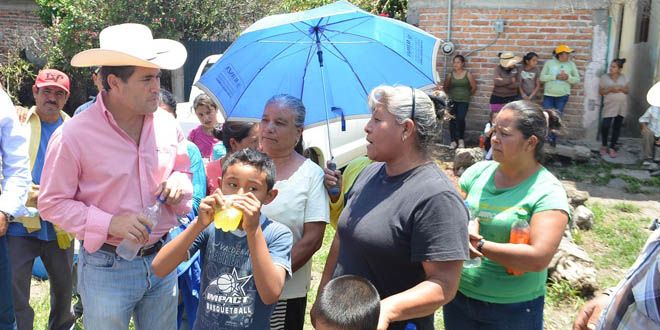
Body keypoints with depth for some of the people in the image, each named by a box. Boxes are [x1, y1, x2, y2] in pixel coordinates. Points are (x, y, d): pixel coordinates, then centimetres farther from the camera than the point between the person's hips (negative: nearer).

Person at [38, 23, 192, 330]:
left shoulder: (167, 124, 0)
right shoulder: (73, 135, -14)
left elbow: (183, 170, 14)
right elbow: (52, 203, -9)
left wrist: (180, 181, -10)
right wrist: (109, 223, -21)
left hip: (162, 260, 5)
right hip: (107, 268, -4)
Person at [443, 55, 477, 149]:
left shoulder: (468, 74, -4)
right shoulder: (451, 75, 3)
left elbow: (474, 87, 3)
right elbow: (445, 87, 16)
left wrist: (467, 95, 11)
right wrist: (450, 94, 11)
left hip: (464, 101, -3)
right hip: (452, 101, 3)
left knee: (460, 119, -17)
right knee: (452, 120, -2)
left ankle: (461, 139, 3)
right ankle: (453, 141, 8)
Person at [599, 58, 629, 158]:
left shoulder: (624, 77, 5)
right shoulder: (604, 77, -1)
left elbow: (627, 91, 8)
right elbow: (601, 91, -1)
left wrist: (620, 89, -12)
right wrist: (610, 89, -18)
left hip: (621, 106, 3)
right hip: (609, 106, -2)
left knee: (617, 127, 6)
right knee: (605, 126, -13)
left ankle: (612, 148, 14)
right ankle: (604, 146, 9)